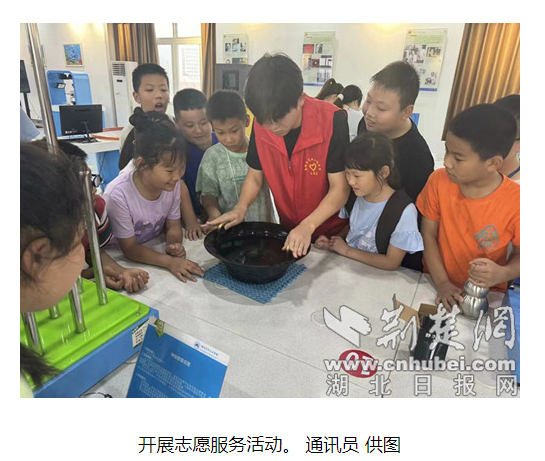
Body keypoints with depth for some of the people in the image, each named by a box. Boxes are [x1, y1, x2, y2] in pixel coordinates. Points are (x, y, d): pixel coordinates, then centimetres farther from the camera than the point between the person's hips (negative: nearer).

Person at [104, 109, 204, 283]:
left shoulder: (172, 184, -14)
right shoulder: (118, 195, -27)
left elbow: (173, 226, -1)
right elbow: (130, 249, -18)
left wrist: (173, 244, -22)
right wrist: (170, 262, -31)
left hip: (155, 250, 4)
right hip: (122, 261, -4)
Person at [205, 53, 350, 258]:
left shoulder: (332, 121, -25)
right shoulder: (261, 123, -12)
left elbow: (340, 188, -22)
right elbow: (255, 175, -1)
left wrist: (308, 226, -34)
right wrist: (240, 208, -18)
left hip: (332, 232, -3)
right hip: (288, 230, 4)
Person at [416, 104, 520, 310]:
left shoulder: (515, 202, -16)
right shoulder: (438, 181, -11)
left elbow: (520, 255, -2)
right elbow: (428, 234, -5)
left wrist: (502, 274, -22)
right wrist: (442, 283, -11)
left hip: (486, 294, 0)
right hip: (436, 284, 1)